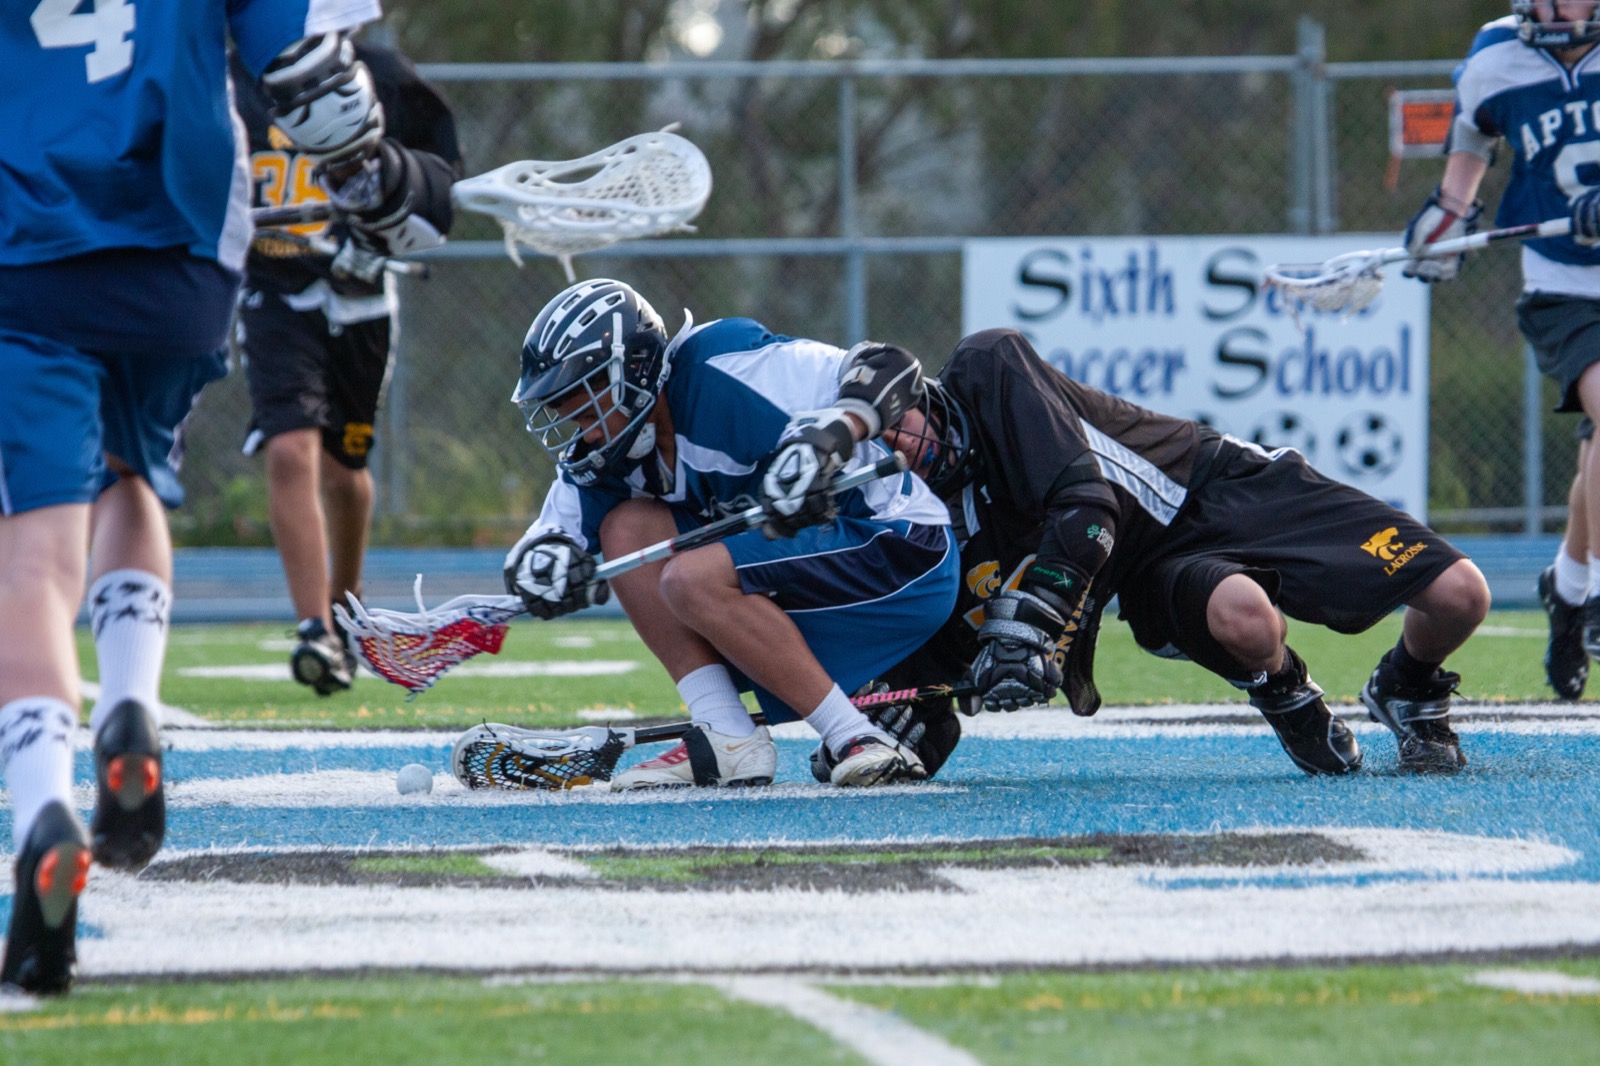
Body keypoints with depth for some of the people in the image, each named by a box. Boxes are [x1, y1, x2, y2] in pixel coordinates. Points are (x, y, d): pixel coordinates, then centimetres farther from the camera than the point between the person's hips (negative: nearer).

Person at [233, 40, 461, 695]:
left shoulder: (381, 79, -2)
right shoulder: (232, 81, 1)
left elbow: (448, 182, 2)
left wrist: (390, 166, -17)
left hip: (358, 303, 1)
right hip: (275, 301, -1)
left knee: (342, 468, 13)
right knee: (291, 452, -18)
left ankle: (345, 600, 41)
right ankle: (315, 632, -19)